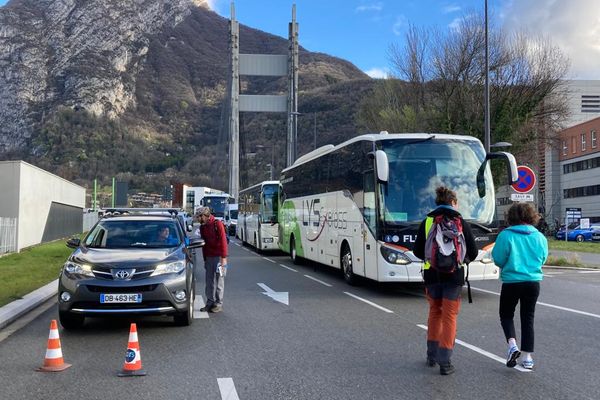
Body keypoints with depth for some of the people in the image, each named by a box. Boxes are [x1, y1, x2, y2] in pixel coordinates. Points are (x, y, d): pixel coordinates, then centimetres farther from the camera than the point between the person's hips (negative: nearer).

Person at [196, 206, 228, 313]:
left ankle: (219, 304, 5)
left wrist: (224, 258, -15)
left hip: (218, 257, -6)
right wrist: (205, 259, 15)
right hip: (209, 257, 6)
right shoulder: (202, 227, 13)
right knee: (209, 281, 7)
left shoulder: (217, 224, -7)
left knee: (219, 281, -1)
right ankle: (210, 302, 14)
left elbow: (223, 241, -11)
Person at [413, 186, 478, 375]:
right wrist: (465, 259, 21)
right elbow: (473, 251, -1)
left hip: (432, 274, 2)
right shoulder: (460, 222, -3)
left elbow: (417, 251, 3)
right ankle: (444, 362, 3)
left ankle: (432, 356, 28)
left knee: (435, 312, 20)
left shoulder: (427, 221, 1)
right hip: (453, 274, -2)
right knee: (449, 317, 4)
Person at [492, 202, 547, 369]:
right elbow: (543, 259, 7)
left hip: (511, 282, -3)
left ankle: (512, 345, -6)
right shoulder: (540, 237, -3)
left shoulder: (506, 235, -13)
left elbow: (498, 259, -9)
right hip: (533, 282, 3)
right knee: (528, 319, 14)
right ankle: (527, 357, 15)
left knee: (506, 315, 16)